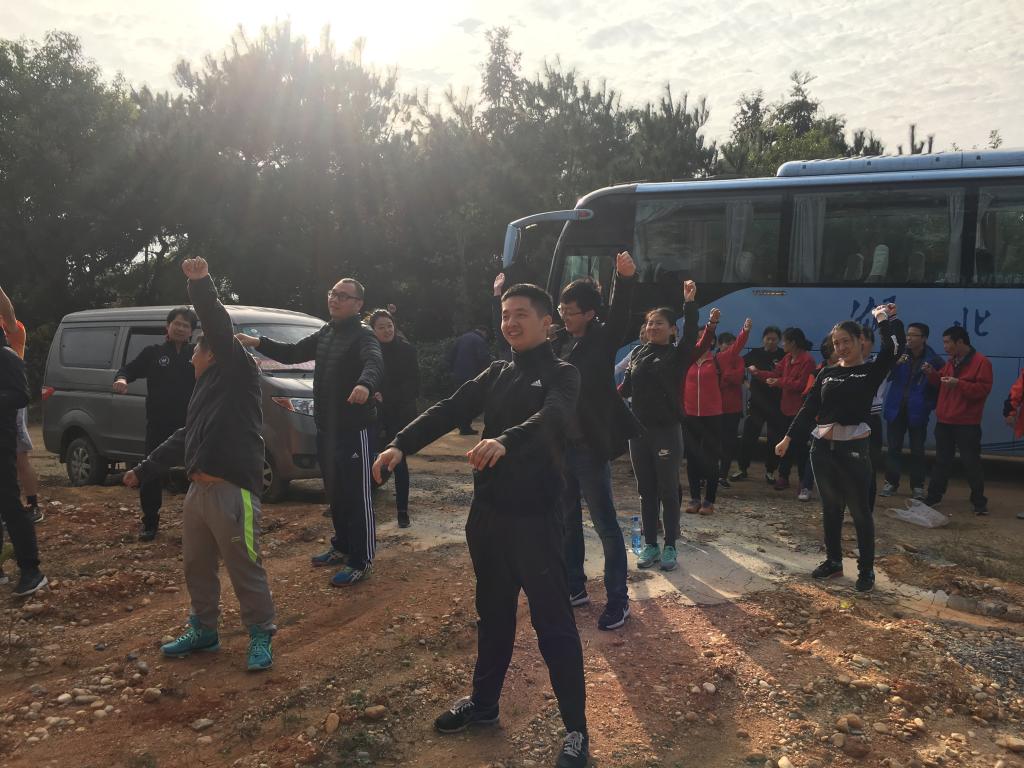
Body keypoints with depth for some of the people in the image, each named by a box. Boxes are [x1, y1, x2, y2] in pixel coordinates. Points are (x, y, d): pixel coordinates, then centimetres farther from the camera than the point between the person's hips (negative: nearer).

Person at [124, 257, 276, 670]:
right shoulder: (206, 389, 23)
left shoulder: (237, 374, -2)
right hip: (198, 489, 10)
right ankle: (203, 630, 33)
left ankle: (261, 636, 10)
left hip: (233, 491, -10)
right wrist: (143, 470, 34)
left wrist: (200, 285, -23)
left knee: (244, 567, -2)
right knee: (197, 565, 18)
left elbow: (220, 331, -17)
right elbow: (183, 439, 31)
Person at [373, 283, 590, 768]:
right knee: (492, 612, 19)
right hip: (487, 511, 6)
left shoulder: (561, 375, -6)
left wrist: (504, 441, -46)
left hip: (535, 516, -6)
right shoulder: (496, 373, 13)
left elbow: (551, 418, -27)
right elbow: (449, 410, 3)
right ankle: (483, 702, 35)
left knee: (552, 620, -1)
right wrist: (401, 445, -11)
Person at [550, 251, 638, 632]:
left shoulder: (602, 339, -9)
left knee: (605, 525, 2)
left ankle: (618, 600, 12)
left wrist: (625, 279, -46)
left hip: (589, 447, -7)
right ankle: (575, 587, 31)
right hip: (559, 444, 7)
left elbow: (620, 314, -27)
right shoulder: (557, 340, 7)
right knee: (567, 522, 17)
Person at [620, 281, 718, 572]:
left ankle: (670, 546, 15)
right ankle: (650, 545, 20)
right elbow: (626, 387, 10)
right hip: (639, 430, 4)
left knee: (668, 491, 4)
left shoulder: (678, 354, -4)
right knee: (646, 491, 10)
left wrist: (689, 303, -32)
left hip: (667, 431, -4)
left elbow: (694, 340, -24)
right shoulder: (638, 353, 8)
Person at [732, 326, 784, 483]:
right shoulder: (755, 353, 6)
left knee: (775, 438, 5)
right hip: (756, 401, 1)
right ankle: (742, 468, 12)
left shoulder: (783, 356, -1)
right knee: (749, 435, 1)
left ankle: (770, 471, 18)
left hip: (776, 403, -1)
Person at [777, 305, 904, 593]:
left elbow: (896, 344, -18)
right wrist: (788, 437, 7)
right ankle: (833, 561, 26)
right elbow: (809, 407, 11)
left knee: (860, 510, 3)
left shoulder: (872, 370, -1)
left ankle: (866, 569, 14)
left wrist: (884, 318, -2)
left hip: (854, 447, -4)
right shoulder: (827, 372, 10)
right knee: (830, 508, 13)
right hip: (822, 447, 4)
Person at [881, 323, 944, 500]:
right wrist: (895, 364, -16)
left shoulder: (933, 360, -6)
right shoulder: (900, 354, 2)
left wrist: (931, 404, -14)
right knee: (894, 447, 7)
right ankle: (891, 482, 17)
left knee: (917, 450, 5)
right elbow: (885, 376, 0)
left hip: (917, 411, -2)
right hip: (896, 409, 2)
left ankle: (917, 485, 16)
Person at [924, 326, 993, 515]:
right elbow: (941, 384, 22)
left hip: (967, 423, -7)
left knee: (971, 462, -2)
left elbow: (983, 389, -17)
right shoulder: (951, 361, 13)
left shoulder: (981, 362, -10)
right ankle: (933, 496, 20)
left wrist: (959, 384, -27)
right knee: (941, 460, 13)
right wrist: (932, 374, 3)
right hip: (944, 421, 7)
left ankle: (979, 502, 8)